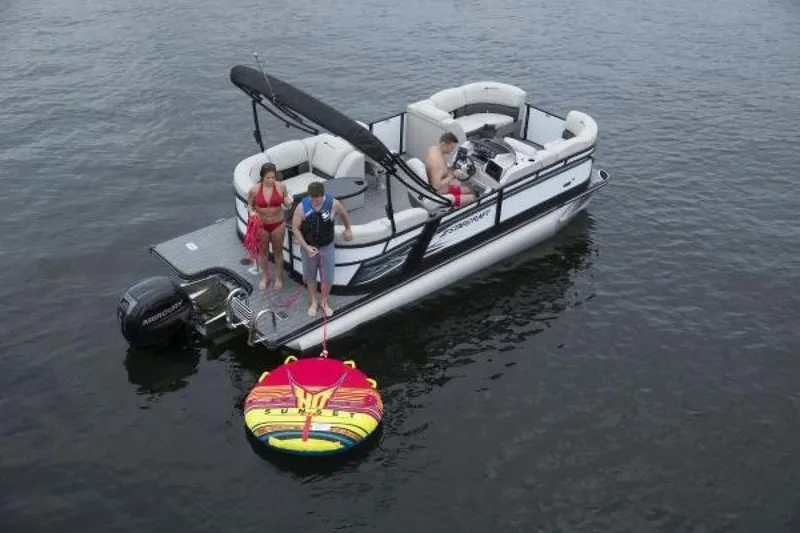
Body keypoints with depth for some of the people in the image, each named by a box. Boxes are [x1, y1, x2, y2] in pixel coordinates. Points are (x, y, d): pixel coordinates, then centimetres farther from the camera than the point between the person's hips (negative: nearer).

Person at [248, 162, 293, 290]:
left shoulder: (281, 187, -15)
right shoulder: (254, 189, -17)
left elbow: (286, 205, -1)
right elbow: (250, 204, 0)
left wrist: (288, 202, -24)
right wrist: (252, 212, -21)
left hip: (278, 224, 0)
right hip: (261, 225, 0)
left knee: (278, 251, 18)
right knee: (263, 251, 19)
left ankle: (279, 277, 40)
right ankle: (265, 276, 42)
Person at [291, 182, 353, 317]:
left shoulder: (333, 204, -22)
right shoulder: (302, 207, -23)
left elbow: (344, 213, 1)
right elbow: (295, 228, -12)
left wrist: (348, 229, 16)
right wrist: (306, 247, -19)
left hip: (327, 246, 0)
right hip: (308, 247, 0)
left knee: (328, 278, 9)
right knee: (310, 276, 16)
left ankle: (324, 302, 34)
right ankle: (313, 302, 39)